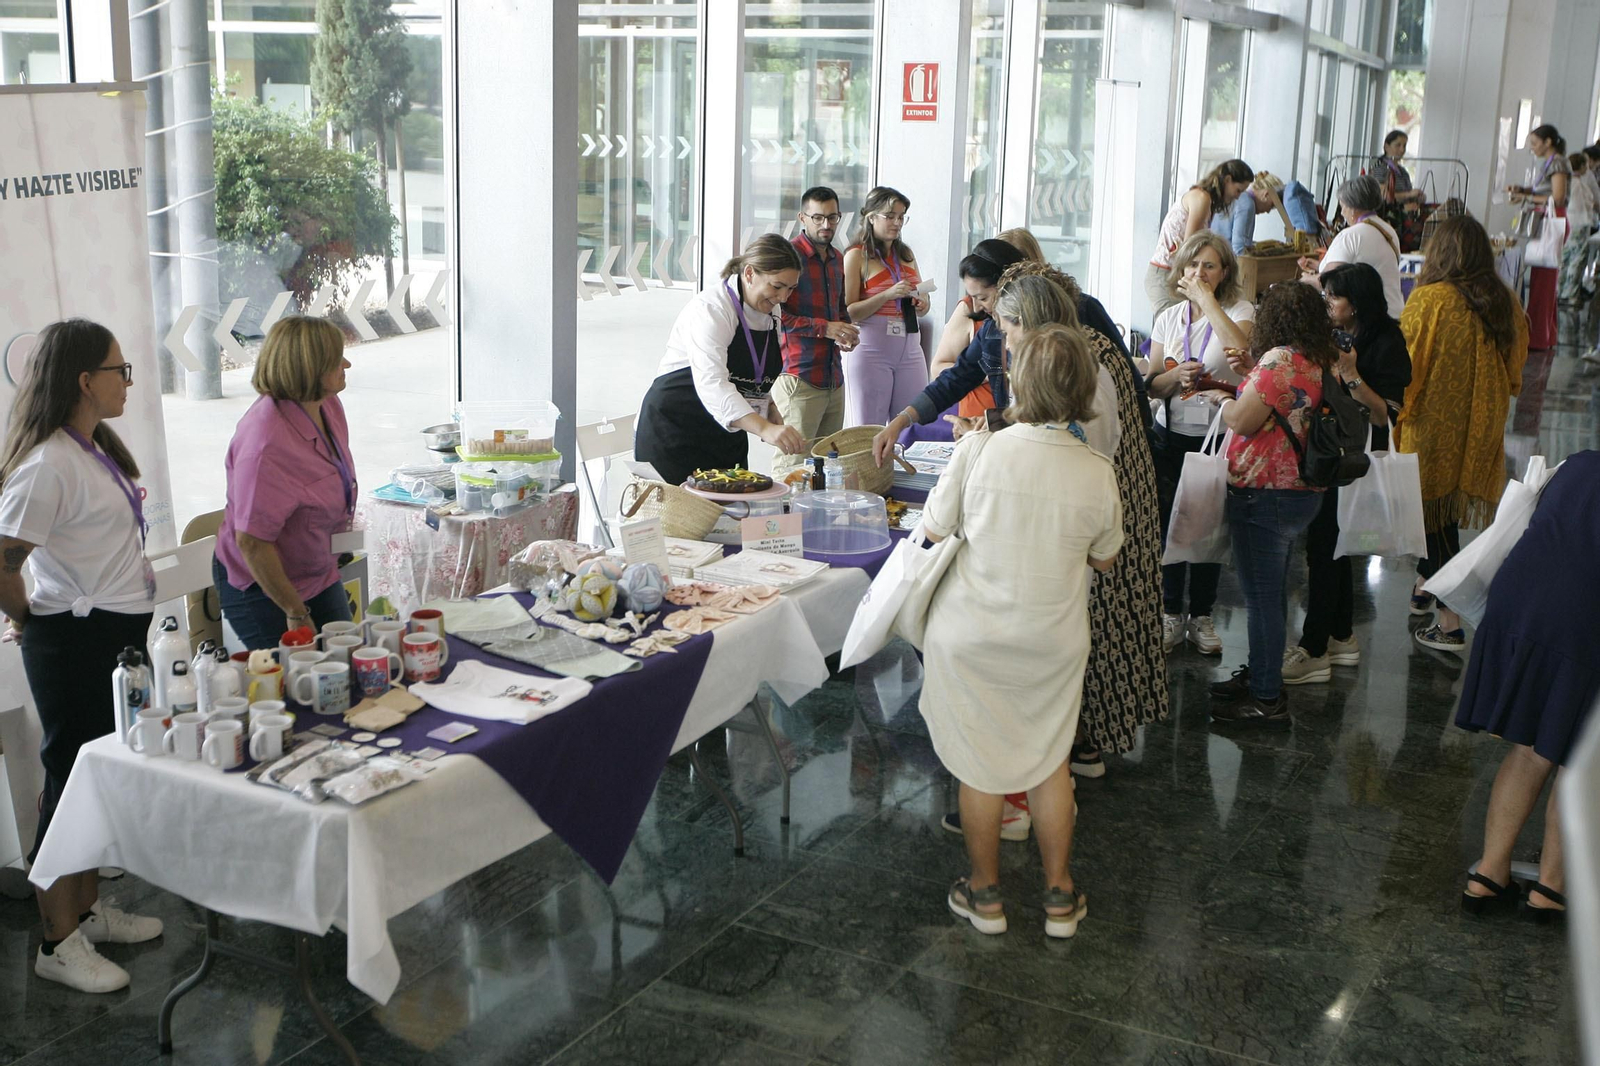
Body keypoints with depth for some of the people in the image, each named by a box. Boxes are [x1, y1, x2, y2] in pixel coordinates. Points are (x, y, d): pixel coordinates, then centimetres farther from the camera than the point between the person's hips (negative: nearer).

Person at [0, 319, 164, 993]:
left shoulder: (97, 448, 8)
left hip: (120, 634, 9)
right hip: (76, 641, -9)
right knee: (72, 781, 0)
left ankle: (88, 909, 34)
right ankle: (59, 943, 13)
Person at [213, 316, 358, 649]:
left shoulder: (329, 406, -5)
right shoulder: (266, 441, -32)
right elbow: (251, 541, -30)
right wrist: (296, 613, -23)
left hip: (320, 576, 8)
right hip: (261, 586, -8)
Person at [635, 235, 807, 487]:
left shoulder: (770, 312, 7)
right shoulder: (710, 310, -21)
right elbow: (711, 385, -35)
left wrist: (772, 414, 2)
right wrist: (764, 428, -47)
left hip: (727, 434, 8)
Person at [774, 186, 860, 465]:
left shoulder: (837, 259, 17)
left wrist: (846, 333, 9)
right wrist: (824, 328, -18)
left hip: (834, 378, 8)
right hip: (799, 378, -8)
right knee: (796, 464, -9)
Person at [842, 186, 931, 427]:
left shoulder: (906, 254, 14)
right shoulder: (856, 256, -3)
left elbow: (921, 298, 26)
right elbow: (849, 313, -10)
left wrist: (922, 304, 3)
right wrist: (888, 295, -20)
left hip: (910, 350, 6)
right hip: (871, 350, -5)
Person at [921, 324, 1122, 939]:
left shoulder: (979, 450, -17)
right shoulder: (1097, 472, -11)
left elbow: (934, 529, -5)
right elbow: (1106, 560, 4)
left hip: (972, 633, -2)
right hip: (1054, 641, 2)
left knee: (979, 765, 13)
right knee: (1050, 761, 19)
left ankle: (985, 895, 26)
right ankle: (1060, 896, 29)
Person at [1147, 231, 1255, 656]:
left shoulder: (1239, 310, -4)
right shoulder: (1168, 318, 8)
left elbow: (1240, 347, -28)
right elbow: (1152, 385, 4)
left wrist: (1207, 299, -21)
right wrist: (1176, 376, -17)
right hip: (1172, 434, 3)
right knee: (1169, 522, 5)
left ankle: (1202, 616, 20)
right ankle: (1171, 613, 20)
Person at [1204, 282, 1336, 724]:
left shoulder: (1279, 359, -20)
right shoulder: (1323, 361, 9)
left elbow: (1243, 422, -18)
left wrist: (1221, 396, 1)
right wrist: (1253, 375, 11)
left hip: (1265, 494, -10)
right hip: (1303, 492, 10)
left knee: (1261, 597, -2)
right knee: (1271, 592, 20)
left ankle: (1266, 699, 5)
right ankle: (1263, 675, 32)